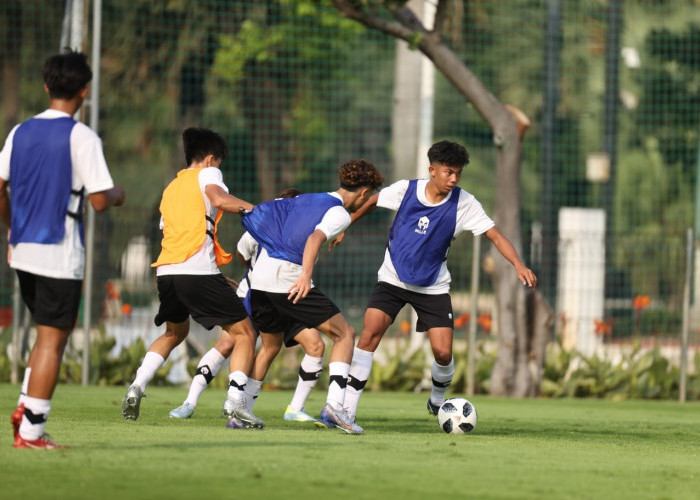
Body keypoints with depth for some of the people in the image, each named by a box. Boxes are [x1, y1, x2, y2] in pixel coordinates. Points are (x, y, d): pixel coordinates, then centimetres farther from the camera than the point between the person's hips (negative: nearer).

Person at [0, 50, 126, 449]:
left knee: (56, 331, 21)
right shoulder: (82, 138, -12)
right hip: (60, 253, -6)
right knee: (52, 340, 0)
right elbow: (100, 200, -16)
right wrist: (118, 195, 7)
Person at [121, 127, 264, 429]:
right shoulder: (207, 173, 6)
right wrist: (248, 207, 2)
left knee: (174, 333, 31)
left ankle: (136, 387, 12)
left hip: (166, 270, 7)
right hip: (199, 271, -7)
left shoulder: (171, 187, 26)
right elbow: (219, 198, -16)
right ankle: (237, 405, -13)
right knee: (244, 334, 2)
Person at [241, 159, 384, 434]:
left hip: (259, 277, 7)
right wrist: (306, 275, -33)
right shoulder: (340, 213, -2)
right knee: (345, 333, 2)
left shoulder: (305, 199, 21)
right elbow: (315, 238, -21)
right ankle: (334, 405, -13)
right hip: (288, 278, -7)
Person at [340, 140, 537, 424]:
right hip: (393, 279, 0)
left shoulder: (464, 204, -14)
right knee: (370, 333, -20)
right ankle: (348, 408, -16)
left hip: (433, 287, 0)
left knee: (443, 353, -8)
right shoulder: (405, 190, -12)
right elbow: (372, 202, 9)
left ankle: (438, 401, 25)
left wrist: (518, 265, -33)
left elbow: (495, 236, -18)